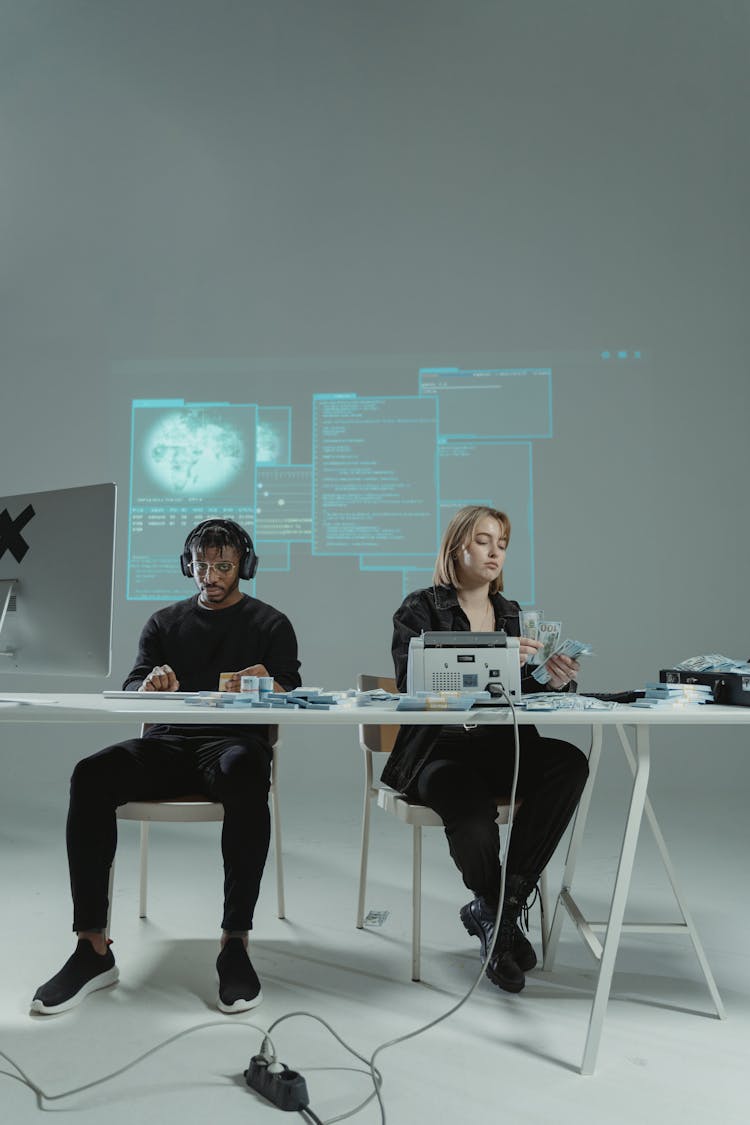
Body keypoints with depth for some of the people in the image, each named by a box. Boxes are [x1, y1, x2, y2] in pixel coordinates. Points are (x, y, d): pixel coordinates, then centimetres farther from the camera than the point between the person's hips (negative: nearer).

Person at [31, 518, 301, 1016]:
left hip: (236, 740, -3)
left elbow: (293, 699, 1)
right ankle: (93, 947, -21)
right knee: (91, 774, -27)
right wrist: (150, 686, -16)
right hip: (169, 741, 3)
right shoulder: (165, 622, 19)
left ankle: (236, 942, -30)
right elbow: (130, 691, 10)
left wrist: (270, 688, -24)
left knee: (246, 776, -39)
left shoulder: (271, 624, 11)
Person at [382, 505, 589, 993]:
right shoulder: (420, 609, 2)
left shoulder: (511, 613, 18)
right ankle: (499, 917, 3)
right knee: (475, 821, -35)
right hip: (437, 751, -5)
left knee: (570, 762, -26)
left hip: (502, 746, 5)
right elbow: (412, 682, -15)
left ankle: (495, 909, -13)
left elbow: (523, 692, 11)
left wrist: (552, 679, -13)